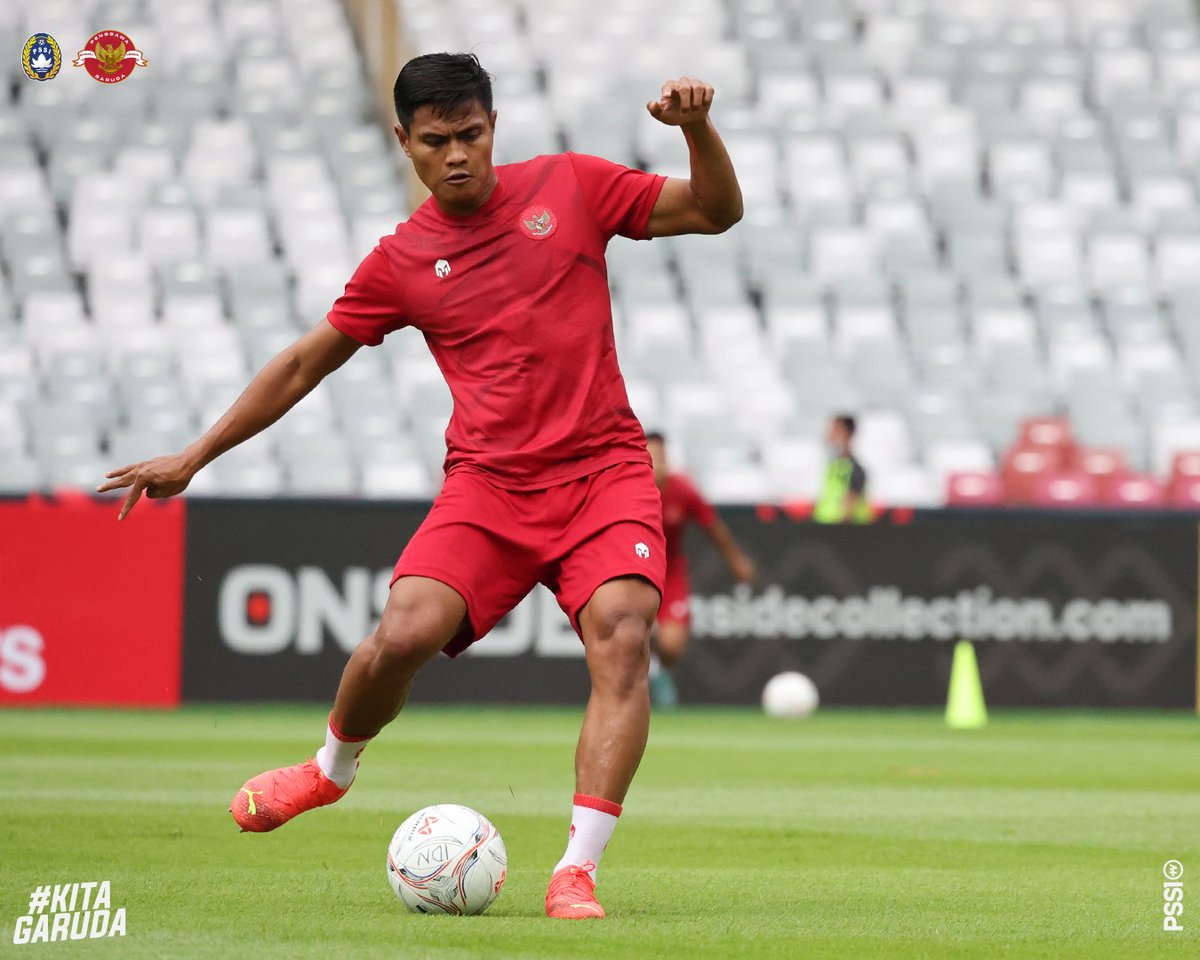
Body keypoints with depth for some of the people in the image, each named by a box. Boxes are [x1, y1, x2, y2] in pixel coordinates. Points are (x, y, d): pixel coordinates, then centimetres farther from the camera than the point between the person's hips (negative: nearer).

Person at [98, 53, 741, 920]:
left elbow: (717, 212, 7)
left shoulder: (570, 187, 4)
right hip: (488, 482, 1)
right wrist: (195, 457, 15)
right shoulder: (401, 261, 6)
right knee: (403, 634, -19)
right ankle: (333, 768, 15)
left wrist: (697, 129, -13)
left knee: (621, 636, -25)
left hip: (603, 469, -1)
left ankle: (578, 872, -26)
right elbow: (306, 363, 15)